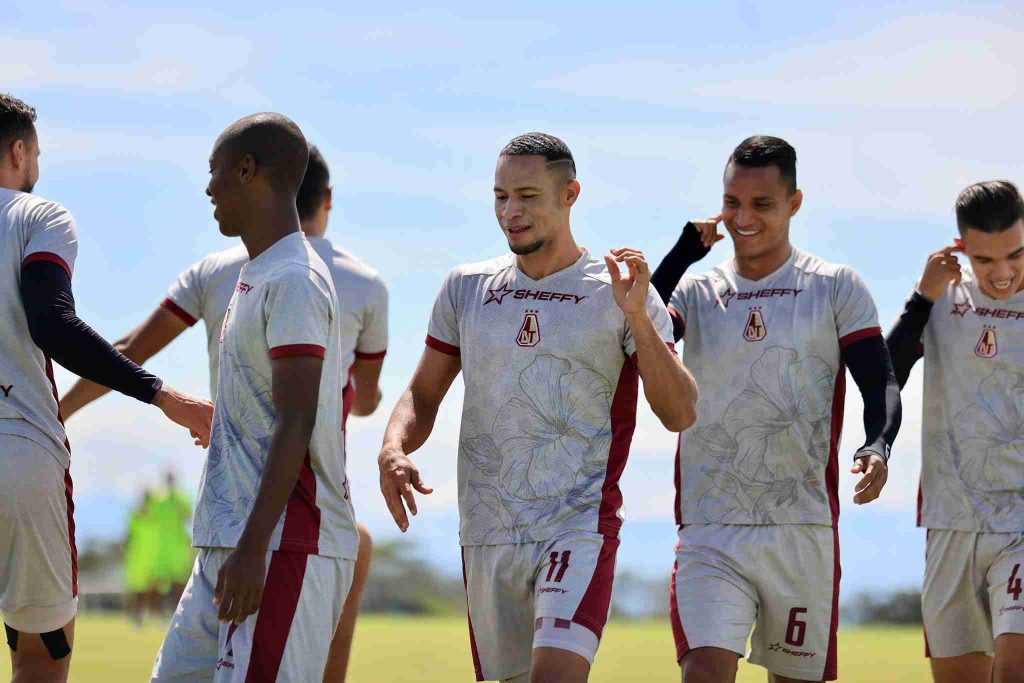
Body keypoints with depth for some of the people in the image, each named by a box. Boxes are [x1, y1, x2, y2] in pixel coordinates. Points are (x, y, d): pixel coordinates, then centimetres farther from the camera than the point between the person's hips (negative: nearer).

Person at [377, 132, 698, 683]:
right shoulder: (467, 289, 10)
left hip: (579, 528, -4)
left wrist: (637, 317, -19)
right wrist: (394, 450, -7)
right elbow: (422, 396, 16)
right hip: (487, 534, 5)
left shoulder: (615, 292, -1)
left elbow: (679, 415, -6)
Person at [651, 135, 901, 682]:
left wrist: (878, 447, -22)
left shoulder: (836, 288, 5)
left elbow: (881, 385, -1)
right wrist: (686, 250, -7)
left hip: (803, 530, 0)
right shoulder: (696, 292, 9)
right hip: (710, 532, 0)